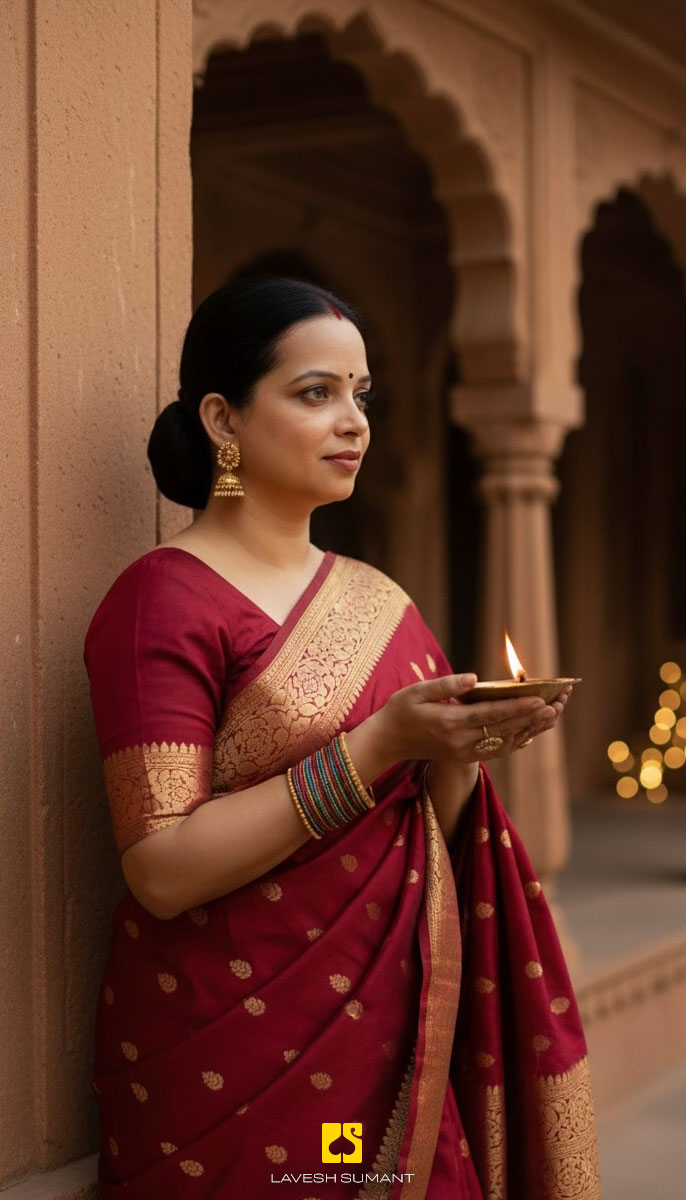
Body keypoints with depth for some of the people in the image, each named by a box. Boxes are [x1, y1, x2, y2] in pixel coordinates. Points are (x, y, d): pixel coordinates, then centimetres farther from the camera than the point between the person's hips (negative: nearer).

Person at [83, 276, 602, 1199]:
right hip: (233, 1069, -6)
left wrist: (461, 751, -9)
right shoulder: (165, 600, -11)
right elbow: (162, 872, -19)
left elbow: (424, 838, 12)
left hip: (395, 1045, 6)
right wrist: (380, 744, -23)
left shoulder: (381, 602, 8)